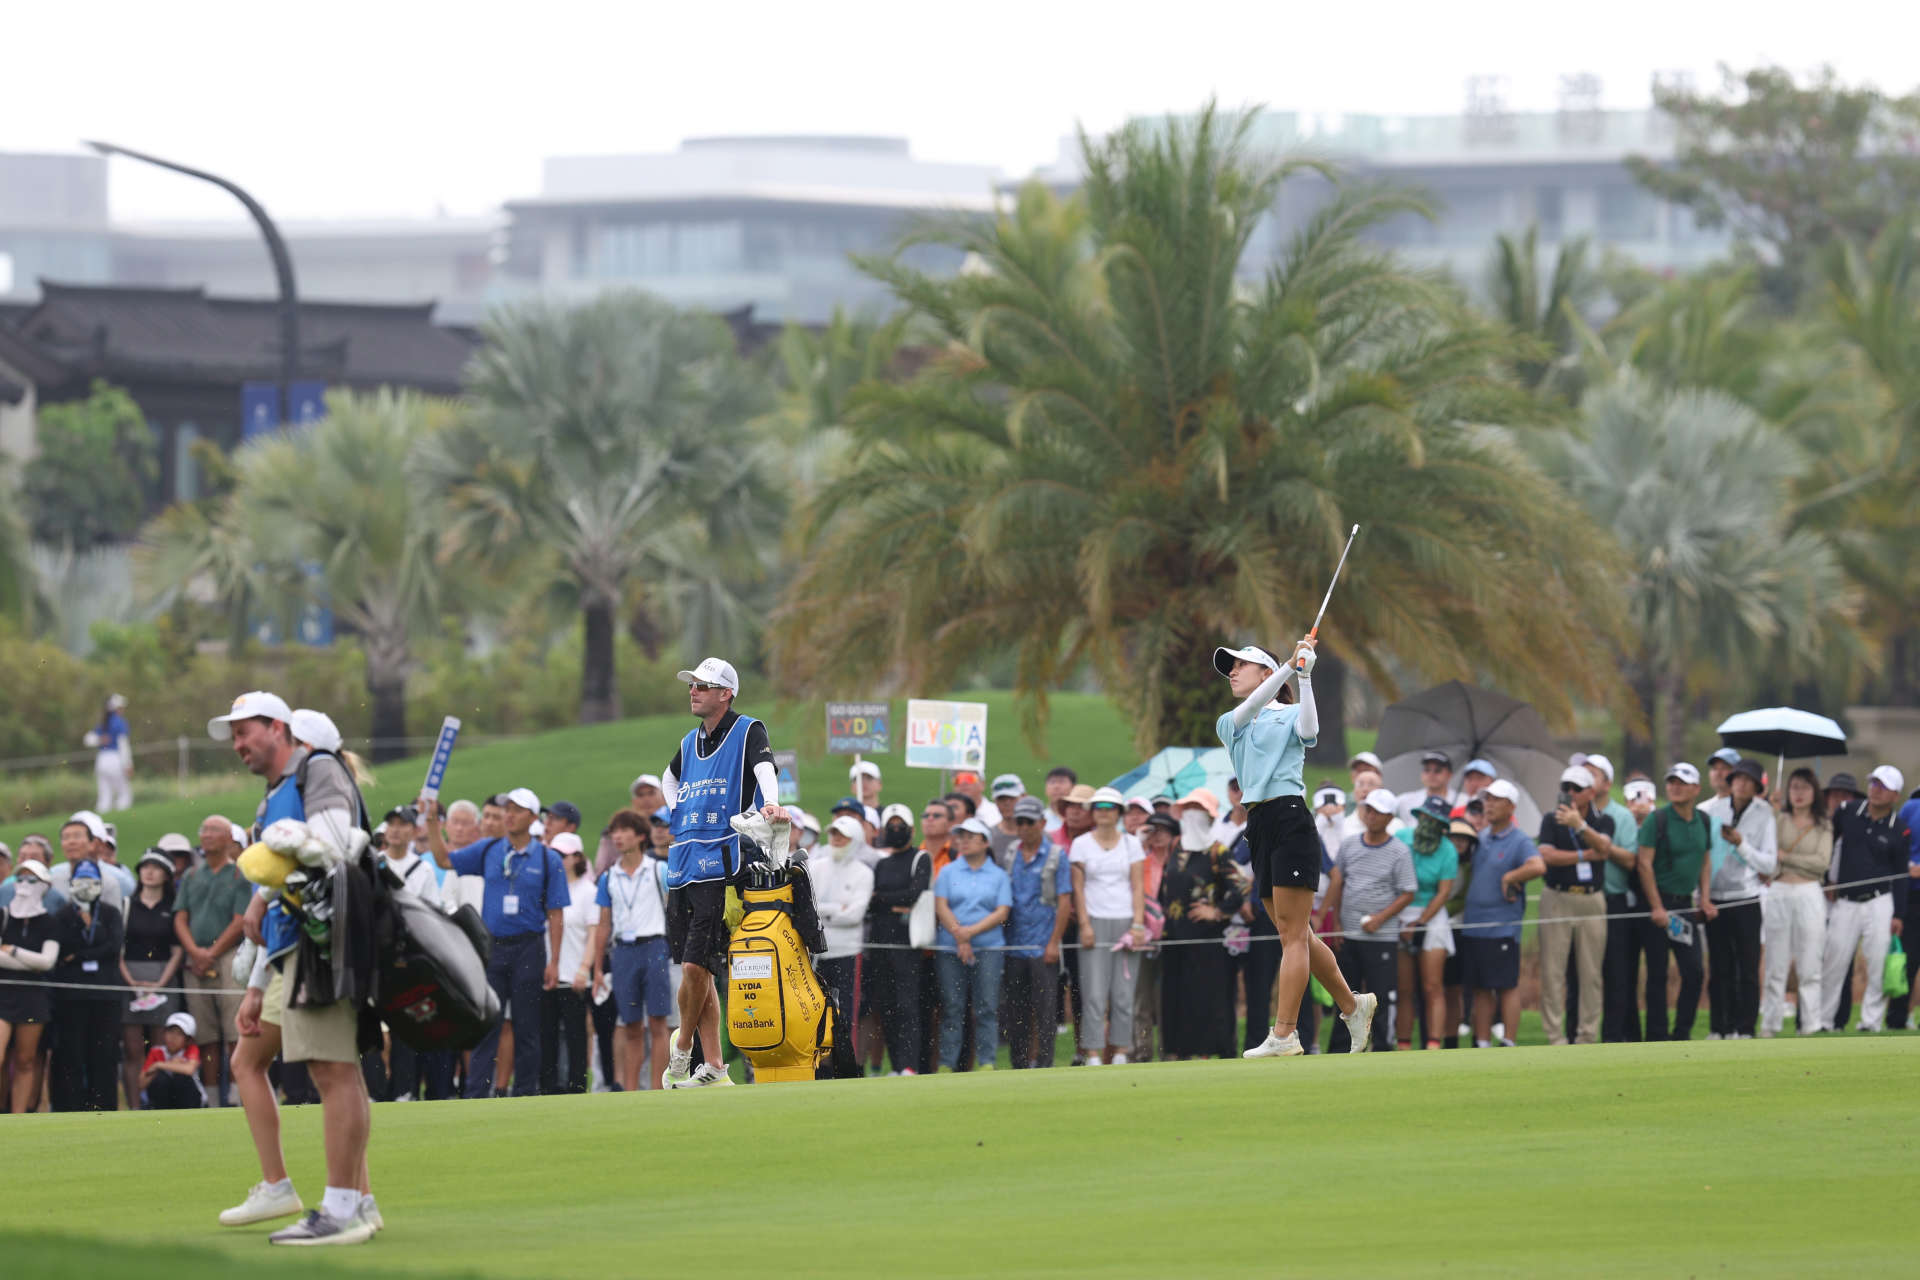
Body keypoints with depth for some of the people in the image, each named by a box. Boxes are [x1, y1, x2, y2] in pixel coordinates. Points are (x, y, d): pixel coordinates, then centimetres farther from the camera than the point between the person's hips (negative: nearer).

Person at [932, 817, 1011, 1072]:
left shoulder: (998, 875, 9)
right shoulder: (948, 872, 11)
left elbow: (1002, 913, 0)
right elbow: (940, 907, 2)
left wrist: (970, 931, -10)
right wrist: (959, 937, -10)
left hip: (988, 948, -1)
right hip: (949, 947, 1)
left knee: (987, 1007, -5)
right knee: (951, 1007, -1)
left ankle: (986, 1061, -1)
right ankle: (947, 1063, 2)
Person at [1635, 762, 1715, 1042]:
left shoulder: (1703, 821, 9)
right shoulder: (1657, 819, -9)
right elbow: (1644, 863, -12)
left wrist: (1705, 899, 7)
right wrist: (1656, 908, -16)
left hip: (1685, 903, 5)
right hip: (1659, 902, -5)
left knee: (1694, 971, 0)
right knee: (1658, 973, -2)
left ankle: (1682, 1032, 11)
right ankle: (1657, 1035, 4)